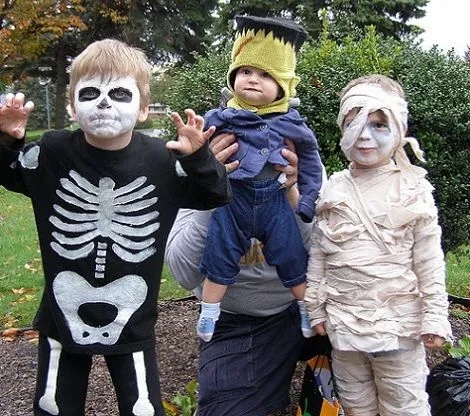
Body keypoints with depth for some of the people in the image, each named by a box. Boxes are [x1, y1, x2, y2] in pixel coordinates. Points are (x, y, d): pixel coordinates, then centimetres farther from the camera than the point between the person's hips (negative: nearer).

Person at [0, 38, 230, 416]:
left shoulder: (161, 160, -13)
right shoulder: (53, 153, -12)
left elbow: (217, 196, -5)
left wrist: (198, 158, -24)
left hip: (132, 324, -1)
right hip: (62, 319, 1)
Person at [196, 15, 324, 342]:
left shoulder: (290, 123, -4)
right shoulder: (221, 118, -7)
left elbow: (310, 161, 8)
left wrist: (307, 201, 7)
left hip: (275, 201, 0)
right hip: (233, 201, 0)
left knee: (293, 258, 8)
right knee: (219, 257, 6)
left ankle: (308, 309, 30)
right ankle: (208, 315, 24)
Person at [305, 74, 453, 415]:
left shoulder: (413, 191, -5)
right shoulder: (333, 191, 2)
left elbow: (429, 262, -4)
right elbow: (318, 254, 6)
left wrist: (434, 318, -6)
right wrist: (316, 308, 5)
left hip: (398, 323, -3)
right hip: (344, 323, 3)